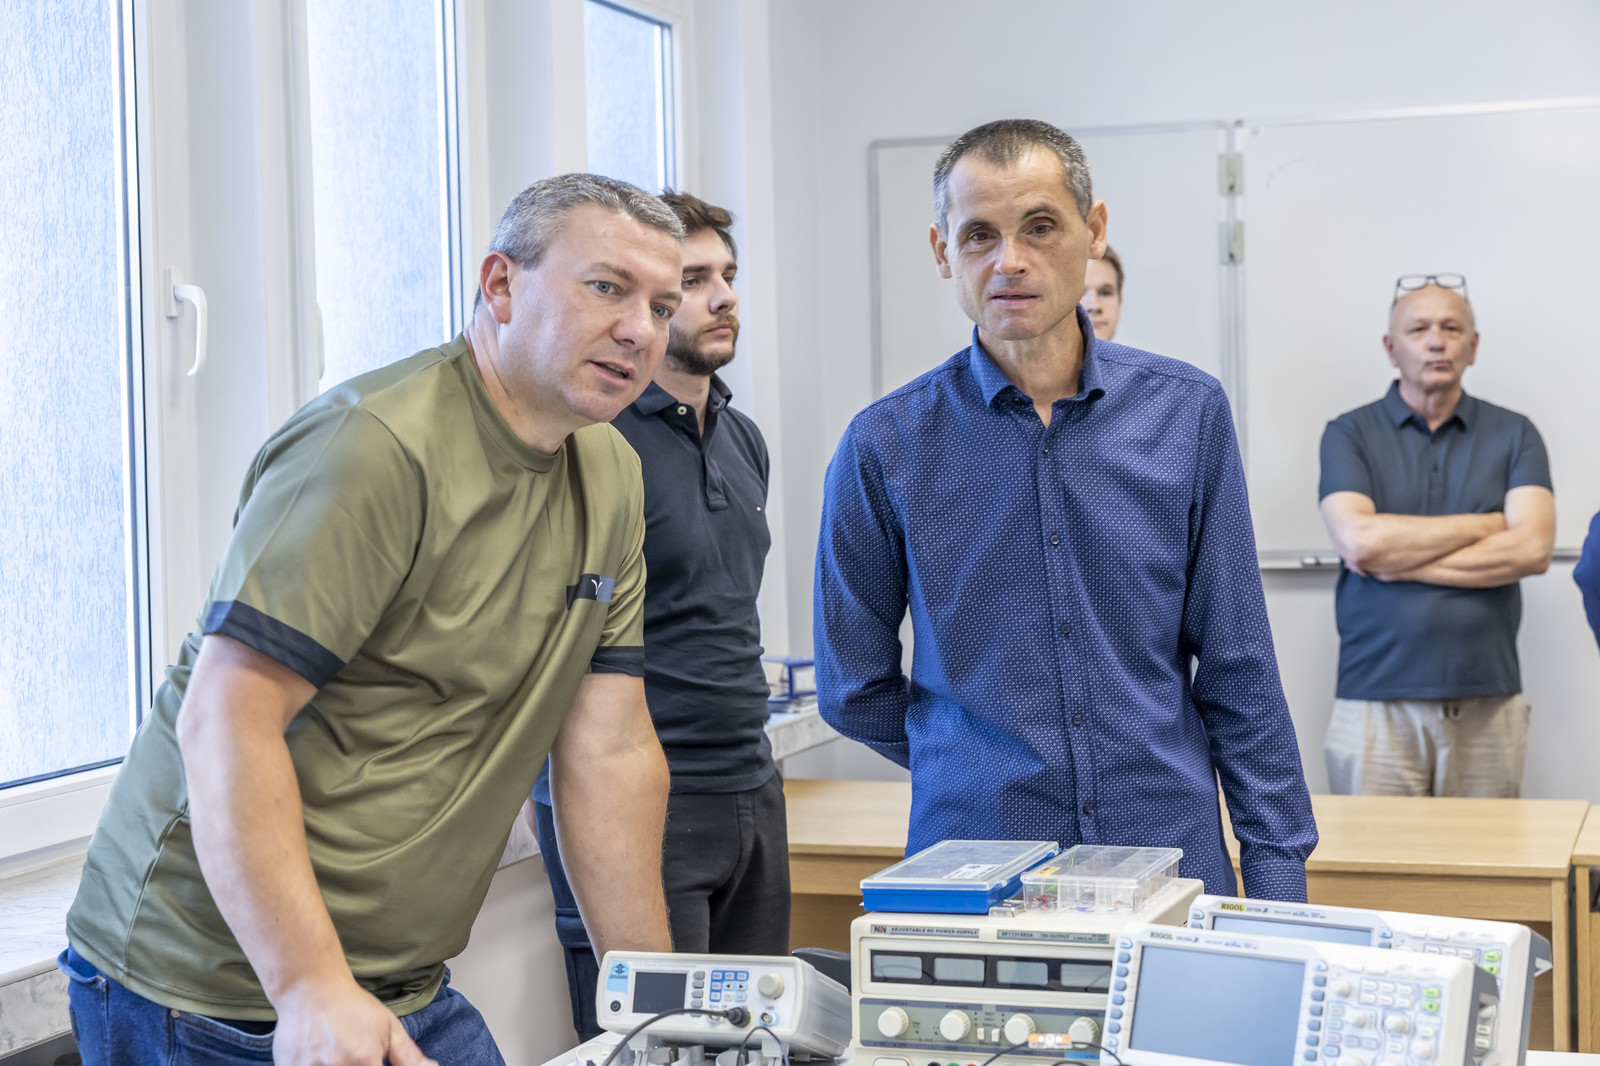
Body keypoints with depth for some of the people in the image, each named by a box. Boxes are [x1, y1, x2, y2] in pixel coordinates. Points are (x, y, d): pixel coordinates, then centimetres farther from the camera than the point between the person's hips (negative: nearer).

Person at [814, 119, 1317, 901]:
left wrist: (1277, 874, -1)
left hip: (1173, 859, 1)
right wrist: (992, 775, 10)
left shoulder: (1186, 413, 0)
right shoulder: (886, 446, -4)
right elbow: (855, 689, 5)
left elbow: (1238, 671, 2)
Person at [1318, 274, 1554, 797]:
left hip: (1488, 706, 1)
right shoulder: (1349, 434, 5)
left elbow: (1532, 549, -7)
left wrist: (1399, 560, -9)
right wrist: (1485, 524, -5)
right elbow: (1359, 540, -12)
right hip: (1377, 705, -1)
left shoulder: (1515, 435, 8)